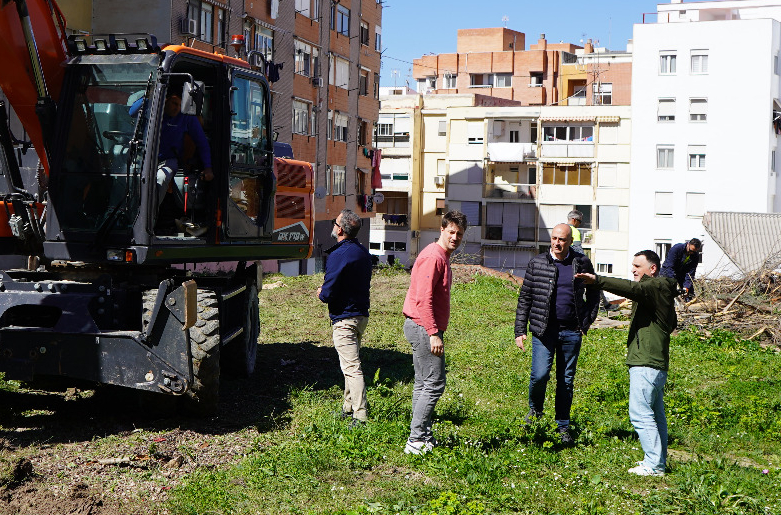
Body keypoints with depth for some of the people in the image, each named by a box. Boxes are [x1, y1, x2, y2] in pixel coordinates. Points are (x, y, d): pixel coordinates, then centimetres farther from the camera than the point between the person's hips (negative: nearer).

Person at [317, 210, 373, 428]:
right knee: (351, 363, 21)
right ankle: (349, 408, 32)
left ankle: (360, 418, -11)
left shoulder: (338, 256, -20)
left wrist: (321, 294, 2)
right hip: (361, 314, 9)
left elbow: (328, 294, -21)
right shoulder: (363, 252, 9)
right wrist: (327, 290, 14)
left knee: (352, 368, -9)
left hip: (344, 318, -9)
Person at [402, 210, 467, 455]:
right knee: (434, 384, -9)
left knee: (424, 384, 12)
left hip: (424, 329, 11)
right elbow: (423, 299, -23)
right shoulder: (433, 257, -16)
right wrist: (433, 333, -26)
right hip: (424, 328, -11)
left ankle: (423, 437, 18)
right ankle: (416, 440, -7)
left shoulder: (442, 257, 17)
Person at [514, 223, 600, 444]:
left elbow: (593, 294, 15)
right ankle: (535, 410, 16)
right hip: (543, 329, -1)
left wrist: (587, 322, 5)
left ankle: (563, 427, 19)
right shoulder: (537, 263, 2)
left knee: (566, 380, 7)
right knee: (540, 374, -13)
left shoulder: (582, 263, 3)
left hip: (571, 331, 1)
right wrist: (520, 330, 0)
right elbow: (525, 298, 5)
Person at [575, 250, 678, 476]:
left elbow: (632, 288, -30)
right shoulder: (660, 289, 22)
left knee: (640, 413, -10)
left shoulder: (658, 286, -10)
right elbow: (672, 323, 33)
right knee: (655, 414, 14)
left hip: (646, 363, -11)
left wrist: (597, 280, -36)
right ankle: (658, 460, 20)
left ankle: (654, 465, -8)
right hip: (656, 362, 11)